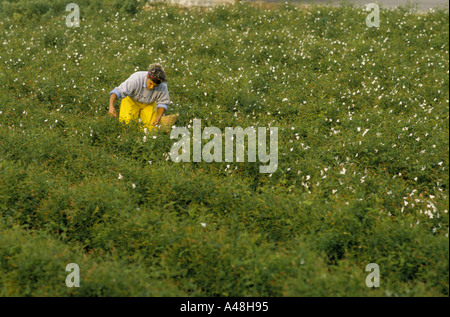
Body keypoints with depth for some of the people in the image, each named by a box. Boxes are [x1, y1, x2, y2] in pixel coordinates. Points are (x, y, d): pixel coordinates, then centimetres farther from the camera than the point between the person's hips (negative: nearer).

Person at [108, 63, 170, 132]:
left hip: (148, 104, 2)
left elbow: (163, 102, -12)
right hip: (132, 100, -2)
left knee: (151, 128, -8)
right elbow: (117, 91, -43)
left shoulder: (162, 86, -29)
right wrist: (111, 106, -59)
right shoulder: (136, 79, -40)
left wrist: (159, 117, -28)